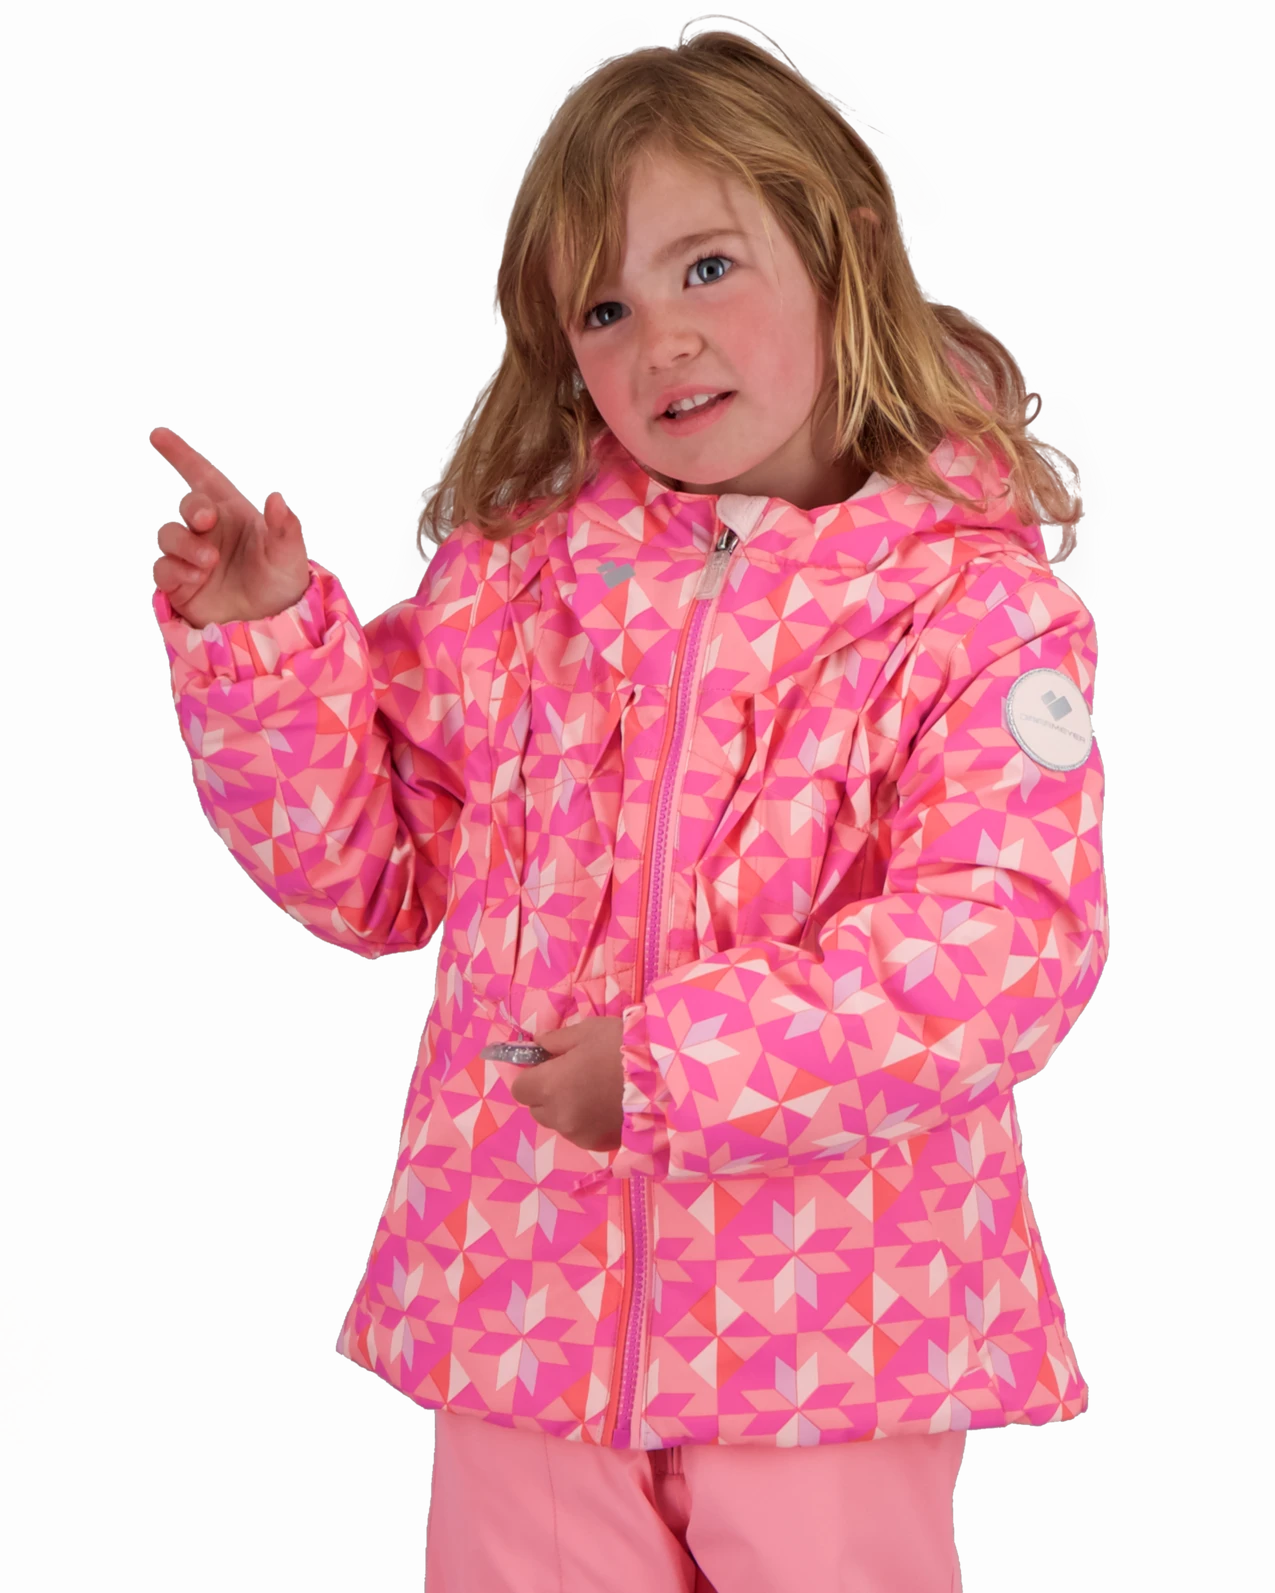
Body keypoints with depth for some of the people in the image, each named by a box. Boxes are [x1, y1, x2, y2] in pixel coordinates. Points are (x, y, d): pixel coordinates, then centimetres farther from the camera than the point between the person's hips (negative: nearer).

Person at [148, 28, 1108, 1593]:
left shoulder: (974, 602, -9)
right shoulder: (513, 572, 3)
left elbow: (1007, 946, -19)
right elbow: (372, 865, 8)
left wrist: (679, 1066, -24)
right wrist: (261, 643, -6)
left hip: (825, 1315, -3)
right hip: (529, 1290, 3)